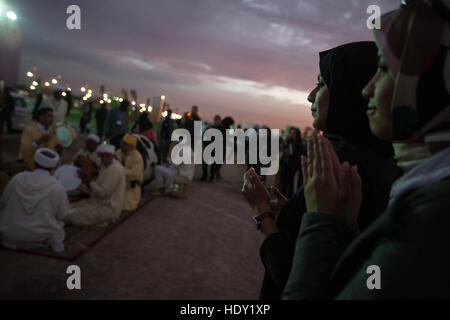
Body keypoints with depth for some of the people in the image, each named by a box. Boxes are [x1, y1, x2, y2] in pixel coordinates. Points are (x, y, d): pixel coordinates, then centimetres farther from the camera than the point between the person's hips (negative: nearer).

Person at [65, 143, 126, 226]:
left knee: (70, 216, -11)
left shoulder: (115, 169, -21)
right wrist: (88, 180, -1)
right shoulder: (106, 166, 10)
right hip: (100, 203, 10)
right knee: (69, 209, 12)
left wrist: (90, 181, -13)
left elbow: (103, 193, -23)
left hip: (107, 208, -10)